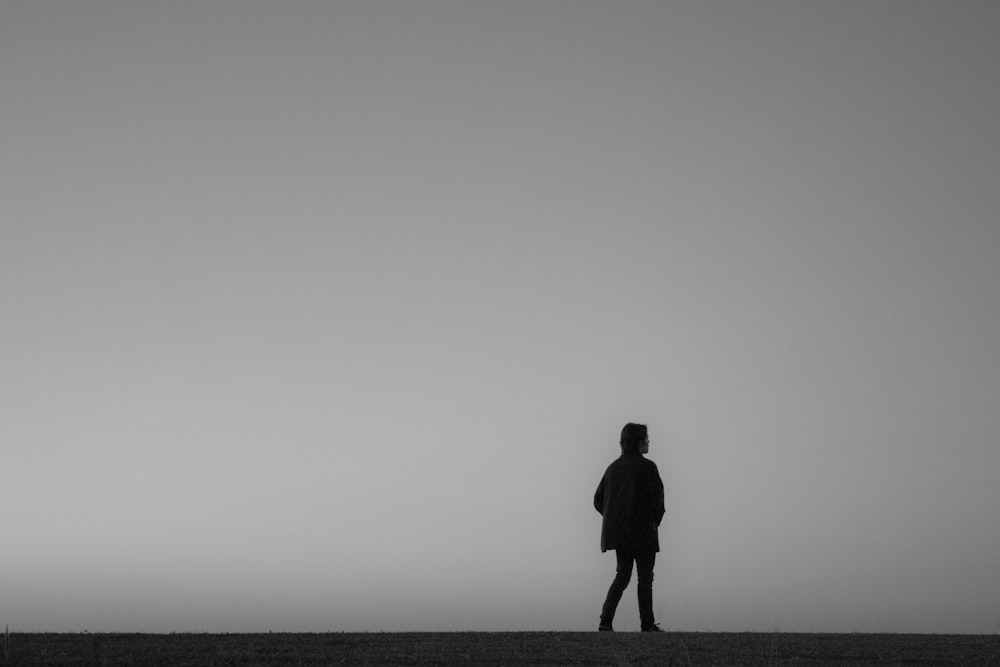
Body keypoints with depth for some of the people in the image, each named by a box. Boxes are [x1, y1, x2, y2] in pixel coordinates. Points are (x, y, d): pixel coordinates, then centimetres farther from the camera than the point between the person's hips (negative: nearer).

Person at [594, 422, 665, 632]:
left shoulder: (613, 467, 8)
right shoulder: (647, 467, -12)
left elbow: (598, 500, 8)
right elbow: (657, 500, -14)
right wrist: (655, 522, 5)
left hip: (618, 531, 6)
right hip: (642, 531, -6)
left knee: (623, 575, 13)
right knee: (645, 577, 7)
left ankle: (605, 620, -2)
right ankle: (647, 624, 13)